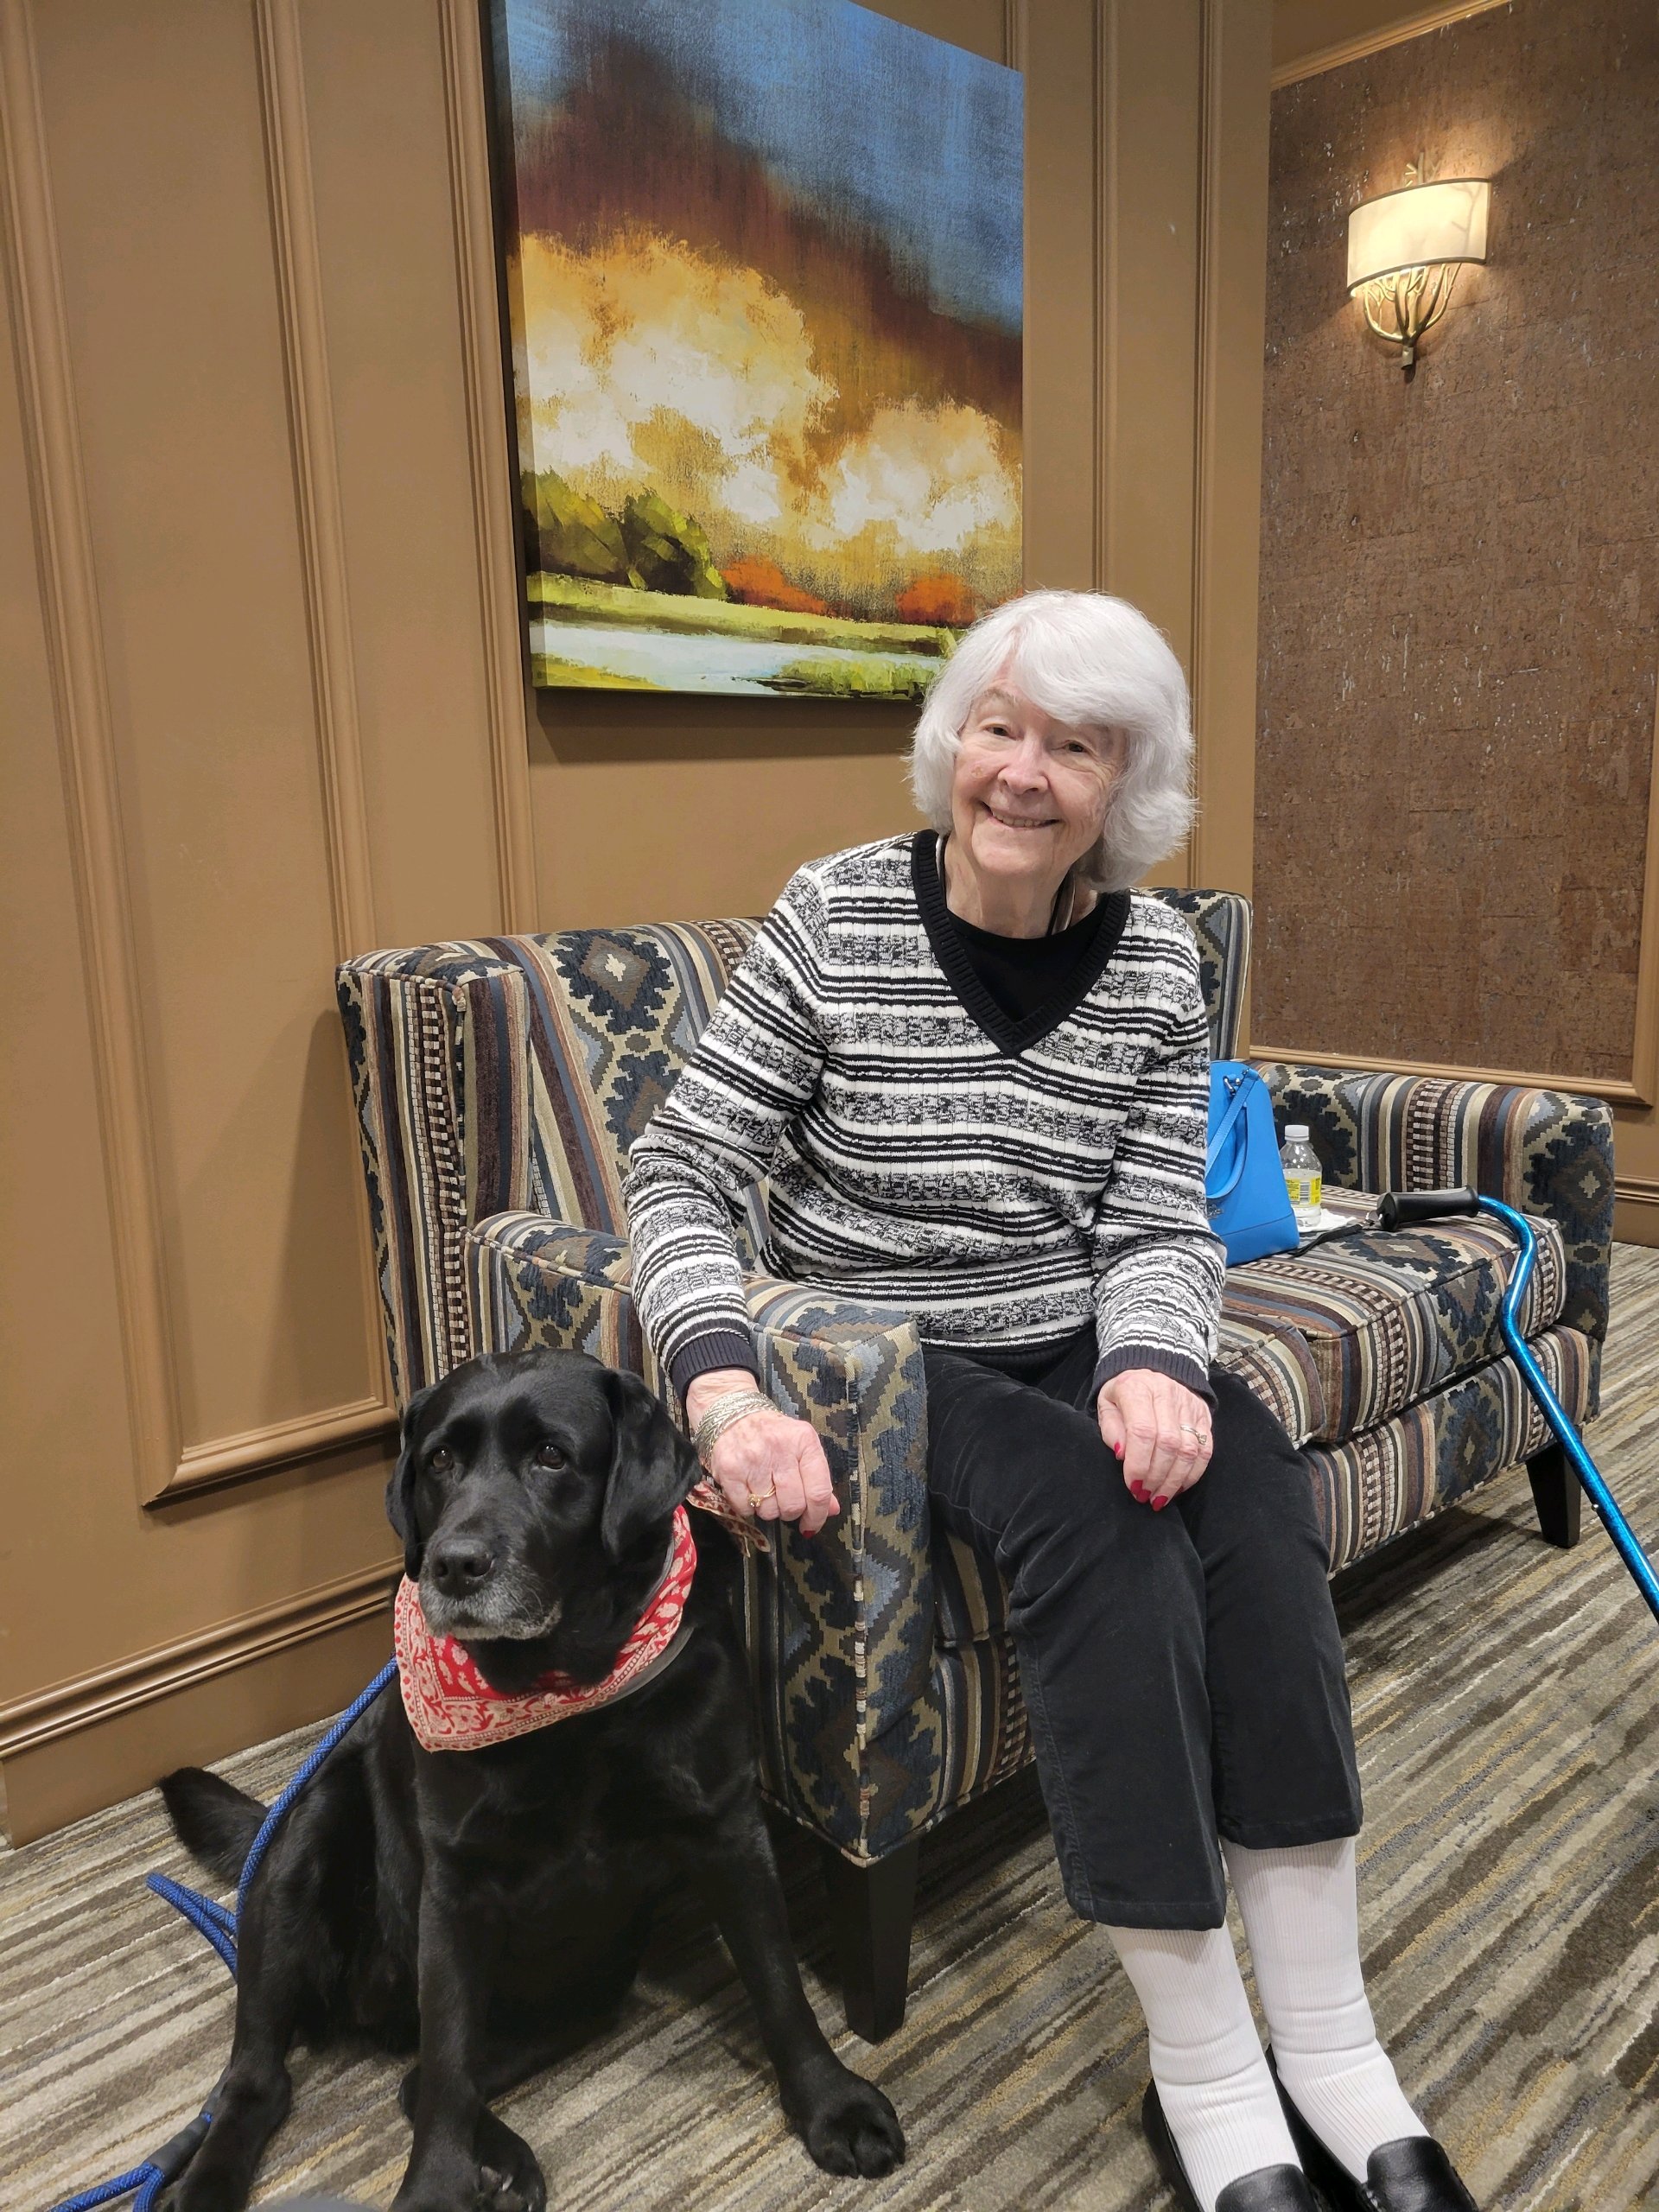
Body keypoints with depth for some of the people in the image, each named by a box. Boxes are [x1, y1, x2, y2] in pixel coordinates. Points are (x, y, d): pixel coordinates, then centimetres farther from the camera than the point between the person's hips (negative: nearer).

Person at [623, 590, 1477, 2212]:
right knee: (1098, 1513, -31)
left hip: (1078, 1340, 4)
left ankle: (1328, 2051, -17)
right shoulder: (837, 918, -11)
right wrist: (726, 1391, -29)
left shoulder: (1155, 960, -1)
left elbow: (1161, 1229, -1)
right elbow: (677, 1174, -13)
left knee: (1250, 1477, -26)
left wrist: (1152, 1362, -24)